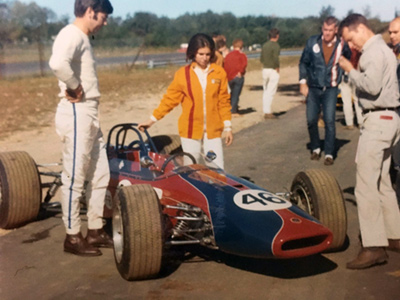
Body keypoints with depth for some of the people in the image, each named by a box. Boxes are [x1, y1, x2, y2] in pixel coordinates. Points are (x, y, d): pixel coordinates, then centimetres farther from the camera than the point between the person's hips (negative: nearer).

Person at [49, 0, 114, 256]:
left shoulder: (83, 37, 17)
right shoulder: (71, 34, -14)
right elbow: (57, 63, -34)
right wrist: (75, 87, -20)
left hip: (89, 115, 10)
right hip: (76, 114, -10)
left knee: (100, 175, 15)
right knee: (75, 178, -1)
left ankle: (95, 231, 25)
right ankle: (73, 237, 11)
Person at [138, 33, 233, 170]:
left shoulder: (219, 72, 1)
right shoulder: (182, 74, -1)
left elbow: (224, 101, 5)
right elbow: (170, 99, 4)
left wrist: (227, 127, 4)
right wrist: (153, 119, 0)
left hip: (213, 130, 0)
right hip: (190, 130, 0)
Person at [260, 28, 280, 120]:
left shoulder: (265, 45, 9)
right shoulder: (276, 45, -13)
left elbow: (261, 59, 11)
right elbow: (276, 59, -21)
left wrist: (265, 65, 11)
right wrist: (277, 68, -8)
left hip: (265, 70, 7)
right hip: (273, 70, -6)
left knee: (266, 92, 13)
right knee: (271, 93, -3)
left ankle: (265, 112, 15)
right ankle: (268, 112, -2)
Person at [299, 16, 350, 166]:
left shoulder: (342, 45, -5)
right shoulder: (313, 42, -3)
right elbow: (303, 63, 5)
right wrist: (303, 82, 0)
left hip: (330, 90, -1)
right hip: (313, 88, 2)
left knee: (329, 121, -7)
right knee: (311, 120, 5)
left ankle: (329, 153, 4)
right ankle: (315, 148, 26)